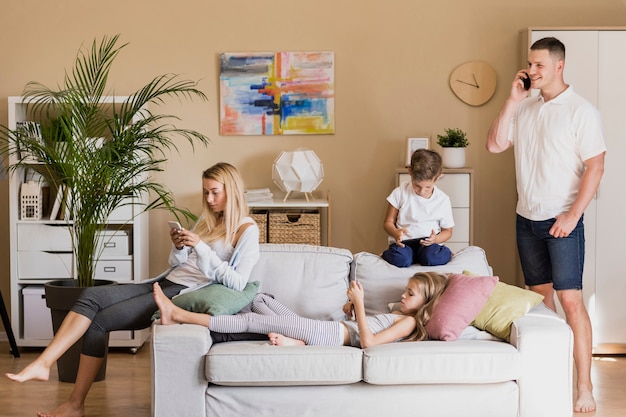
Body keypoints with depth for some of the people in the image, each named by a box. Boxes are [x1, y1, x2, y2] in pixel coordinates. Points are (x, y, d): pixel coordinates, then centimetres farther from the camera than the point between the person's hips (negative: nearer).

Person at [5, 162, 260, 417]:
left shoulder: (246, 229, -5)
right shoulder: (208, 221, 20)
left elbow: (238, 283, -17)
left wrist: (201, 247, -19)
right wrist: (178, 247, -2)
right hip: (165, 283, 8)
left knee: (99, 321, -14)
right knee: (91, 296, -13)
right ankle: (42, 363, -22)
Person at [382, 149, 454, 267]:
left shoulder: (443, 200, 1)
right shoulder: (400, 193, -1)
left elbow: (447, 231, 11)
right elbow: (388, 222, 5)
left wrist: (435, 239, -13)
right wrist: (396, 233, -19)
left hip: (428, 243, 0)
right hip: (404, 242, 0)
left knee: (431, 258, -34)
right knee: (401, 259, -34)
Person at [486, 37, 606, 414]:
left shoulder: (581, 110, -9)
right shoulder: (525, 108, 9)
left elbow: (595, 167, -12)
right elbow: (495, 145, 3)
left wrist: (572, 215, -18)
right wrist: (512, 100, -3)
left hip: (561, 220, -6)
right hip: (527, 217, 6)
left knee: (570, 299, -8)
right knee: (540, 294, 13)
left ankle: (585, 387, -3)